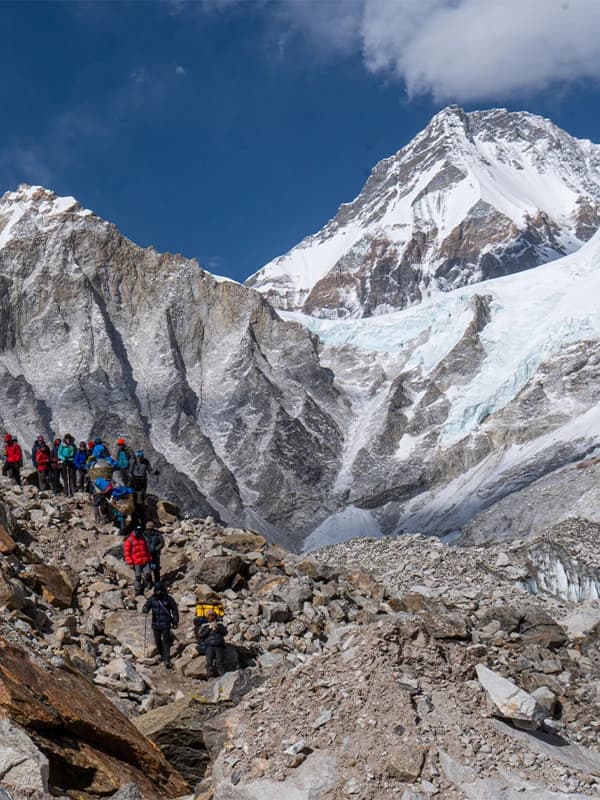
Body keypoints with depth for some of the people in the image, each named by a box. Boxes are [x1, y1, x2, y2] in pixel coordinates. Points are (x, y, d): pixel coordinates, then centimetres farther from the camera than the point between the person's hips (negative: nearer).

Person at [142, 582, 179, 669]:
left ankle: (166, 661, -5)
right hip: (156, 624, 3)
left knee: (166, 642, -6)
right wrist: (145, 609, -32)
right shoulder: (152, 599, -1)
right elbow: (146, 606, -7)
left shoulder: (168, 599, -5)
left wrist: (175, 621, 3)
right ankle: (162, 655, 37)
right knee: (157, 642, 14)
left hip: (166, 625, -3)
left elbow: (174, 610, 4)